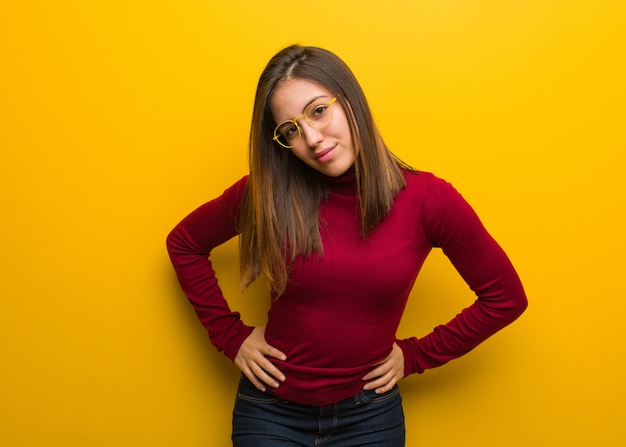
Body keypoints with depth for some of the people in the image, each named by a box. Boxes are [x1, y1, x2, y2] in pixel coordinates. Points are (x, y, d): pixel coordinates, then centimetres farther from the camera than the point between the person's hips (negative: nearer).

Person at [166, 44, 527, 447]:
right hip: (271, 411, 1)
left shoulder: (426, 199, -14)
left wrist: (415, 354, -3)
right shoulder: (266, 193, -12)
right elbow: (184, 243, 4)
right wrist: (231, 335, -2)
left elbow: (505, 298, -4)